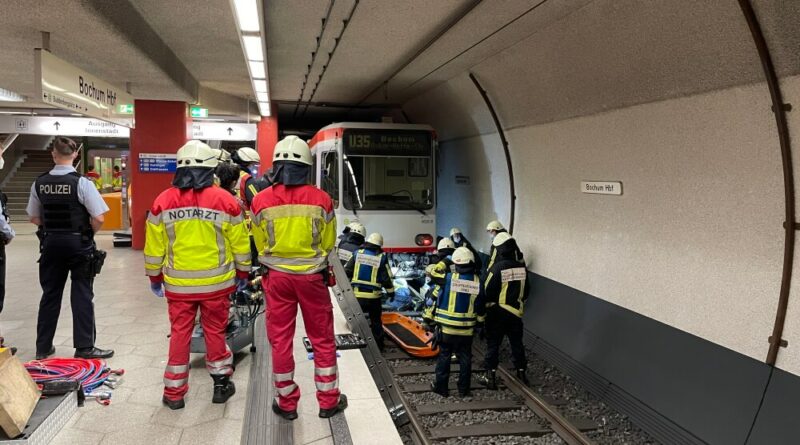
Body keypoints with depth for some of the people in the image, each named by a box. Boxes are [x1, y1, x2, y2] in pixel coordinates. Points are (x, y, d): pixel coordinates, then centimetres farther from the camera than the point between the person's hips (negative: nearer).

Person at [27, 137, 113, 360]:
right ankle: (84, 347, 8)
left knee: (50, 294, 15)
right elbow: (98, 218, -16)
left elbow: (34, 218, 7)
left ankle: (43, 347, 24)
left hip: (50, 242, 4)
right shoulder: (82, 183, -15)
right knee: (81, 295, 4)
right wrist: (88, 234, 2)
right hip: (78, 242, -4)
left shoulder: (39, 183, -1)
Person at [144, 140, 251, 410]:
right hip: (216, 282, -1)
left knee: (180, 334, 11)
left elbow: (154, 246, 2)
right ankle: (221, 383, 25)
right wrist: (243, 273, 12)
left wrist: (155, 277, 15)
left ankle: (174, 392, 20)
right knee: (215, 331, 13)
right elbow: (239, 244, -1)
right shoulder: (225, 200, -8)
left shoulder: (163, 201, -4)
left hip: (178, 283, 1)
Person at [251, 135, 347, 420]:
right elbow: (328, 244, 2)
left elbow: (260, 245, 4)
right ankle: (328, 400, 22)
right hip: (312, 276, 0)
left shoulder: (261, 201, -9)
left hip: (277, 277, 1)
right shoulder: (321, 199, -10)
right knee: (322, 339, 13)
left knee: (280, 339, 12)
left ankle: (287, 403, 24)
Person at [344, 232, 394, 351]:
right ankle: (378, 345, 22)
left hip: (357, 294, 0)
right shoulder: (382, 258, -3)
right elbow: (387, 278, -1)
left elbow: (346, 271, 0)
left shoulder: (357, 253, 0)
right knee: (376, 321, 15)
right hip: (374, 296, 0)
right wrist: (391, 292, 10)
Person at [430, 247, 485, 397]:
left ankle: (441, 386, 21)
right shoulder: (477, 282, -3)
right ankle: (463, 389, 23)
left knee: (444, 356, 12)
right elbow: (480, 308, 4)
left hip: (446, 328, -2)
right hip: (467, 330, 2)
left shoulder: (448, 278, -13)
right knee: (465, 358, 15)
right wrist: (480, 324, 18)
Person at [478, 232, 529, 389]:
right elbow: (525, 291, 8)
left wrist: (485, 306, 1)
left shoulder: (497, 268, -20)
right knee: (517, 343, 18)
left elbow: (486, 291, -15)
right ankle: (521, 373, 28)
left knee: (493, 344, 6)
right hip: (516, 312, 4)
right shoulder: (522, 267, -3)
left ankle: (491, 377, 10)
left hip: (497, 313, -4)